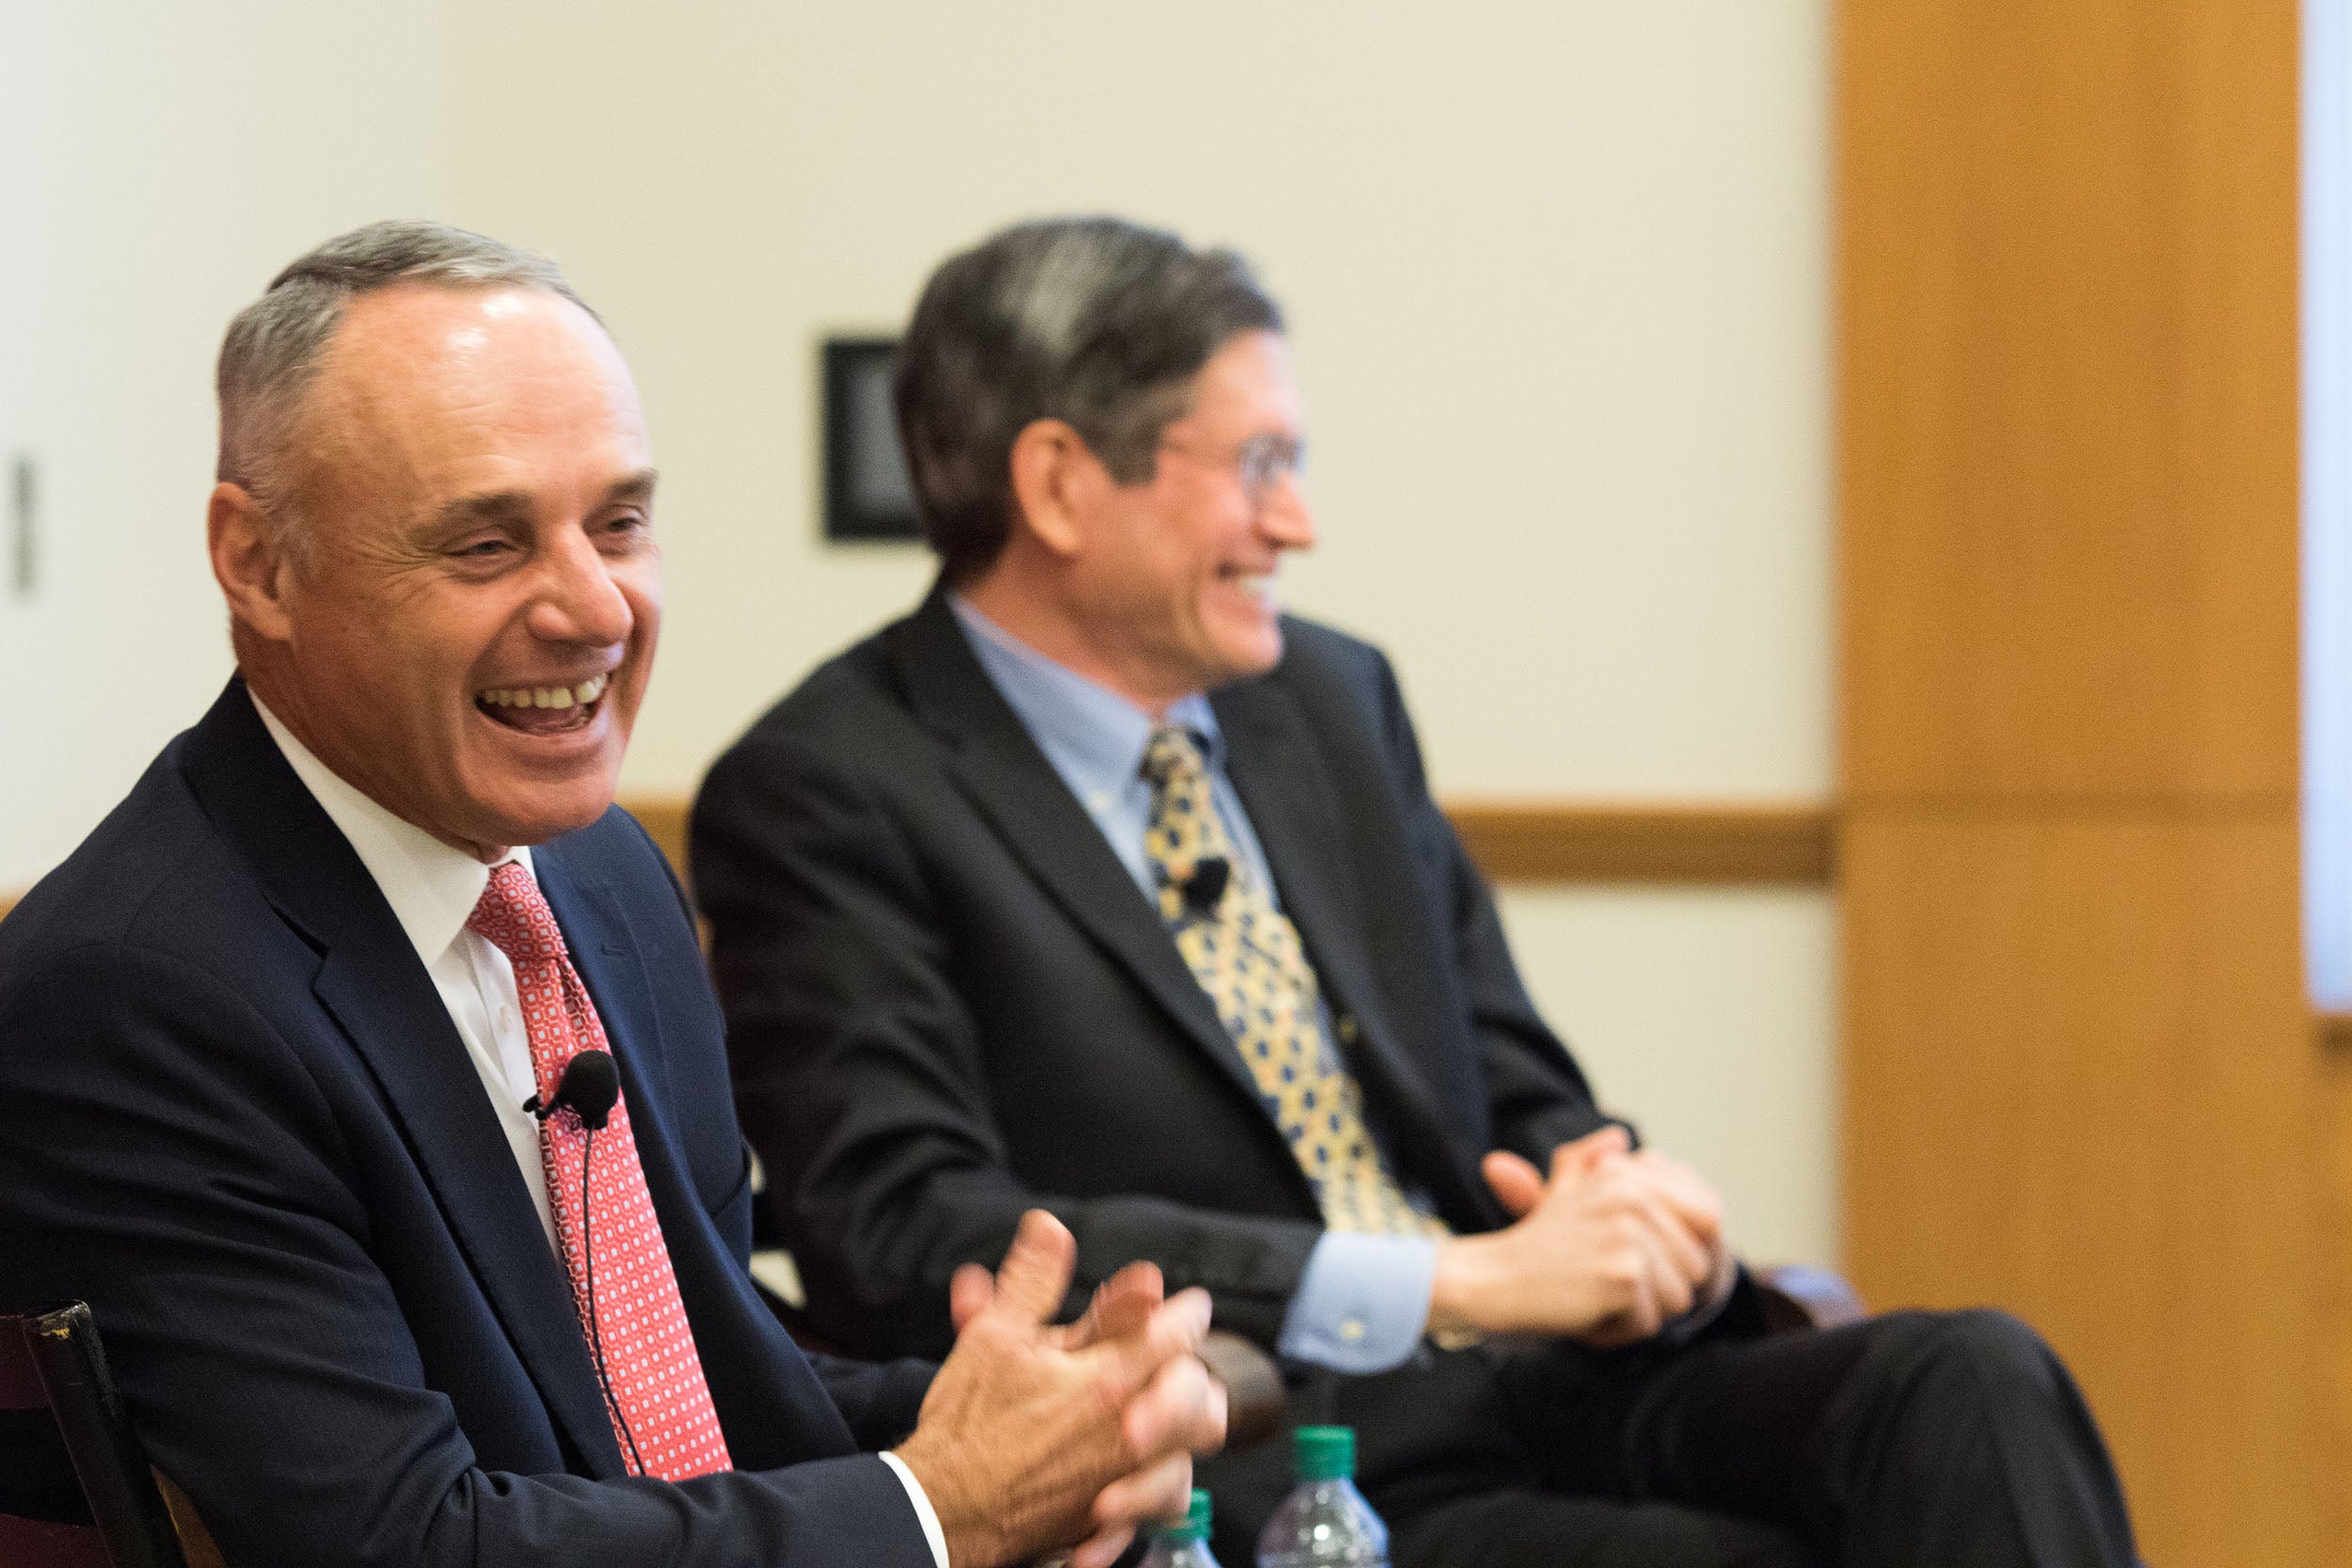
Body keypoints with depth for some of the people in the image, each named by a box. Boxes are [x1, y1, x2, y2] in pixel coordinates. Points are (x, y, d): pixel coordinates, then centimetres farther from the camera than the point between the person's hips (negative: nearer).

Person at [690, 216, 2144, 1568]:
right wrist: (1460, 1284, -20)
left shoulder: (1334, 698, 17)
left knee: (1968, 1381, -21)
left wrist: (1618, 1208, -5)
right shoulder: (821, 798, -5)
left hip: (1547, 1389, 7)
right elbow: (912, 1241, -18)